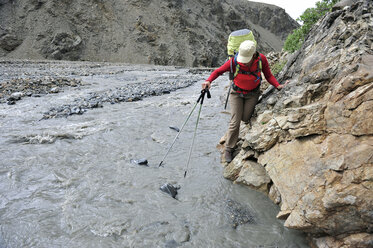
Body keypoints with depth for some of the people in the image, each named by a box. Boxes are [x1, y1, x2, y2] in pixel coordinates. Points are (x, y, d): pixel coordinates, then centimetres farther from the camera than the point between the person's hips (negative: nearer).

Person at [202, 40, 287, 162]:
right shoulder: (234, 61, -26)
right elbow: (218, 71, -15)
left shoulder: (261, 59, -20)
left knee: (245, 118, -1)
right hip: (237, 93, -1)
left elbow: (269, 76, -8)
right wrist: (208, 81, -33)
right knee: (235, 122, -6)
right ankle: (228, 149, 11)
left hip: (253, 93, 2)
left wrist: (278, 86, -24)